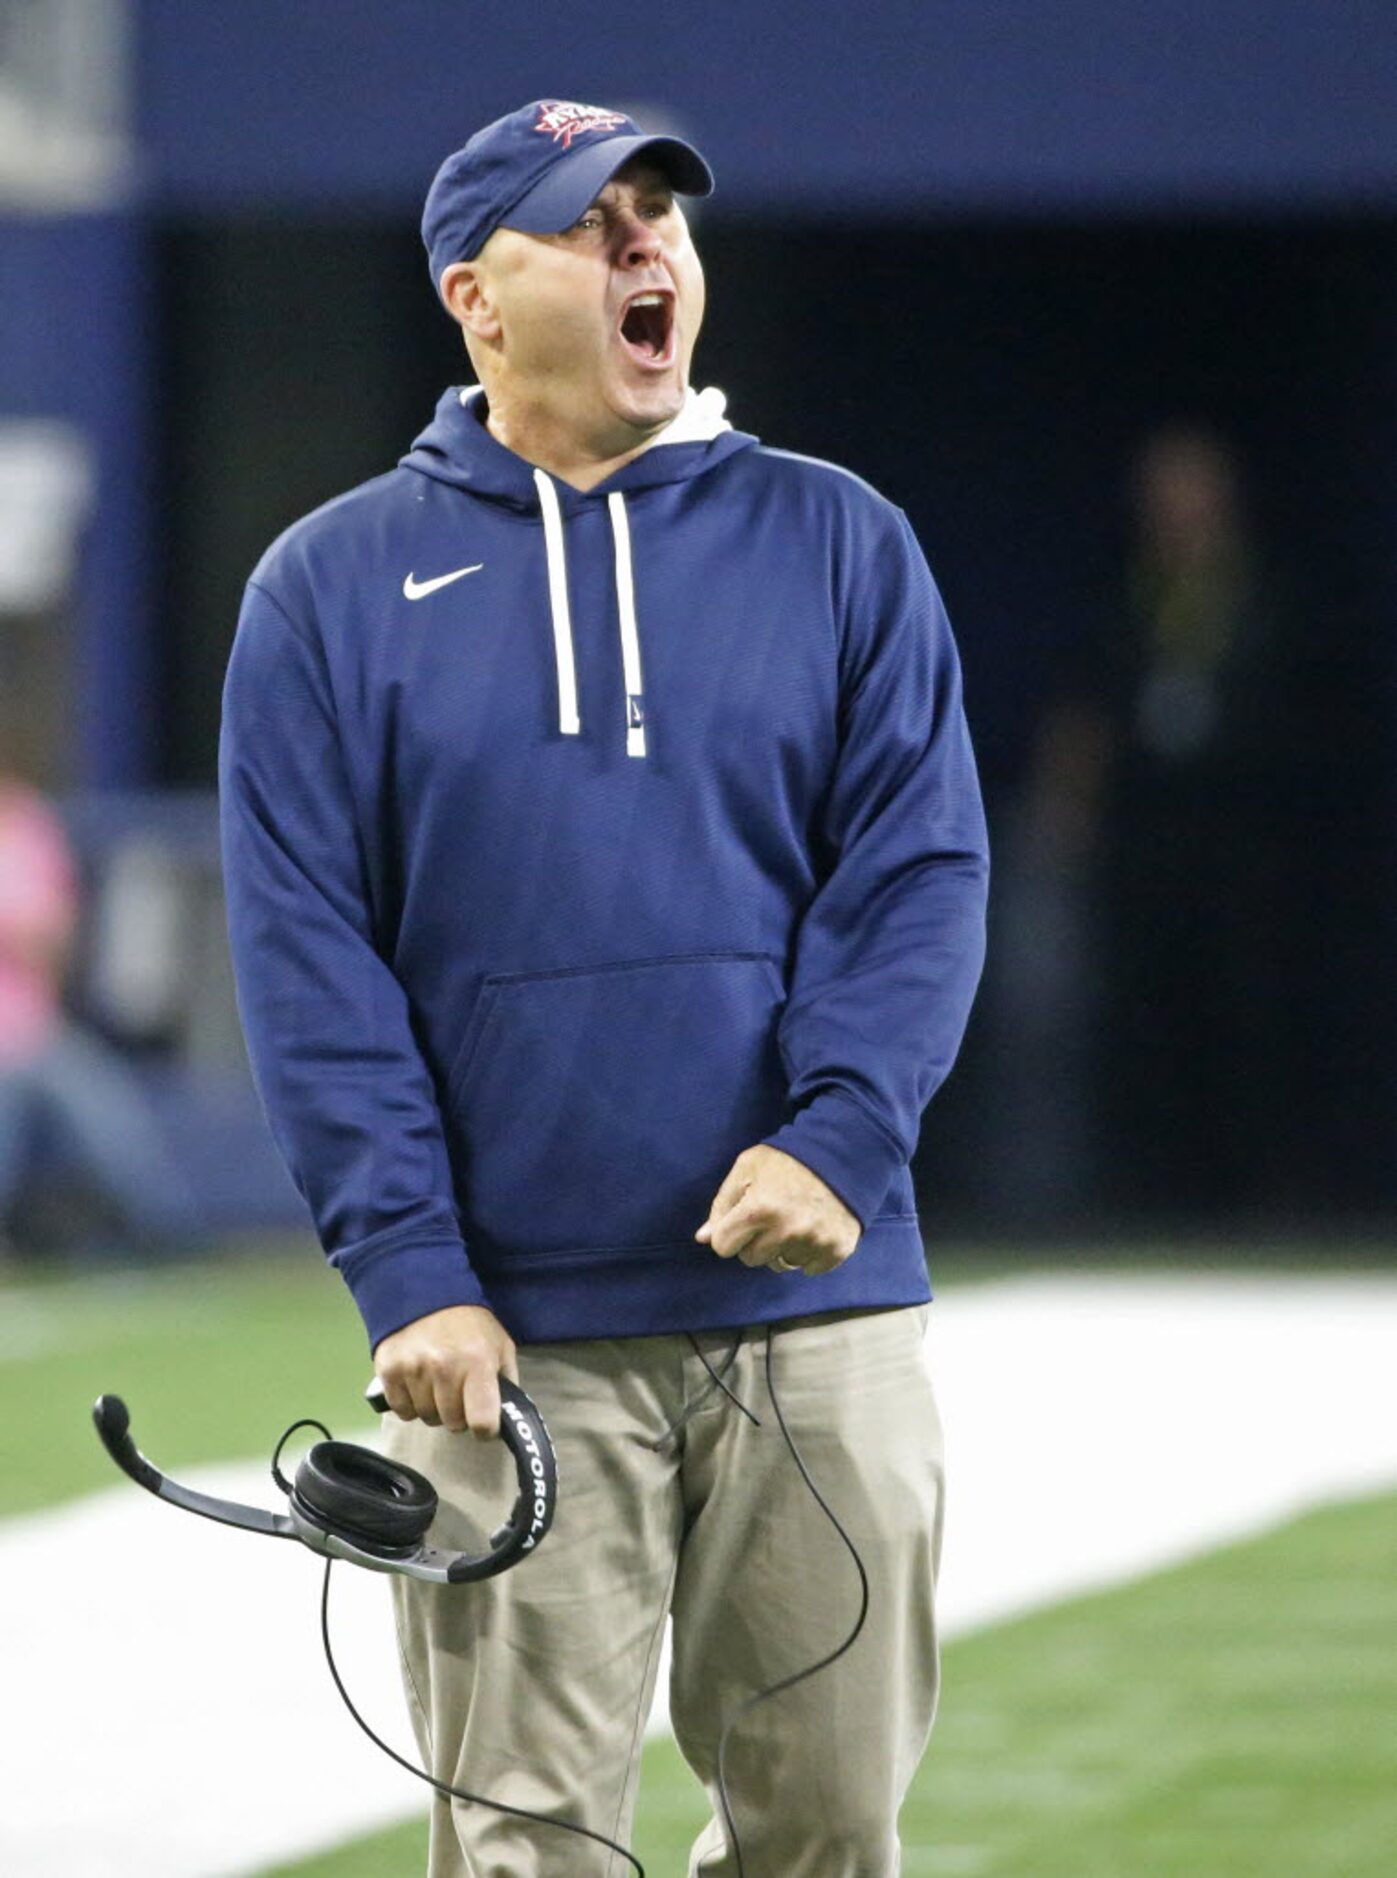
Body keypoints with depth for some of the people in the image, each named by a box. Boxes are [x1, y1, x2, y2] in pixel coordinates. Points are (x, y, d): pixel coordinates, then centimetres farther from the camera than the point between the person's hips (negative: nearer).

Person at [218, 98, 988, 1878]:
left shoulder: (837, 542, 9)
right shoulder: (332, 584, 5)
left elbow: (919, 871, 2)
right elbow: (308, 958, 0)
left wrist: (836, 1138, -15)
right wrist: (408, 1270, -10)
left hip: (811, 1303, 1)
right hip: (512, 1340, -1)